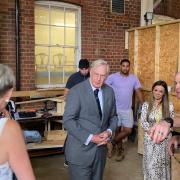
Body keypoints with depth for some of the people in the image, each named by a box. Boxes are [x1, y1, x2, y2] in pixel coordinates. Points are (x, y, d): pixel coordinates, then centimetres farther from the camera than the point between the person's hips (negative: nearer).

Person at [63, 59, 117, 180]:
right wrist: (90, 138, -20)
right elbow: (68, 120, -17)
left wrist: (109, 131, -8)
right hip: (80, 151, -5)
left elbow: (113, 116, 13)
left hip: (100, 149, 5)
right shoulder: (76, 91, -13)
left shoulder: (109, 91, 4)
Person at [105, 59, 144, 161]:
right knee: (117, 130, 7)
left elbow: (138, 92, 6)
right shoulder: (113, 77, -6)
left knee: (128, 130, -1)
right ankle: (119, 150, 27)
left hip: (127, 110, 3)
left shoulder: (134, 78, 3)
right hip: (115, 109, -2)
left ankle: (112, 144, 19)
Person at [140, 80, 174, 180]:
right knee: (150, 164, 7)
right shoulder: (146, 105, -3)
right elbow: (143, 122, -5)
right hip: (150, 139, 0)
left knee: (162, 163, 9)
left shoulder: (169, 106, -3)